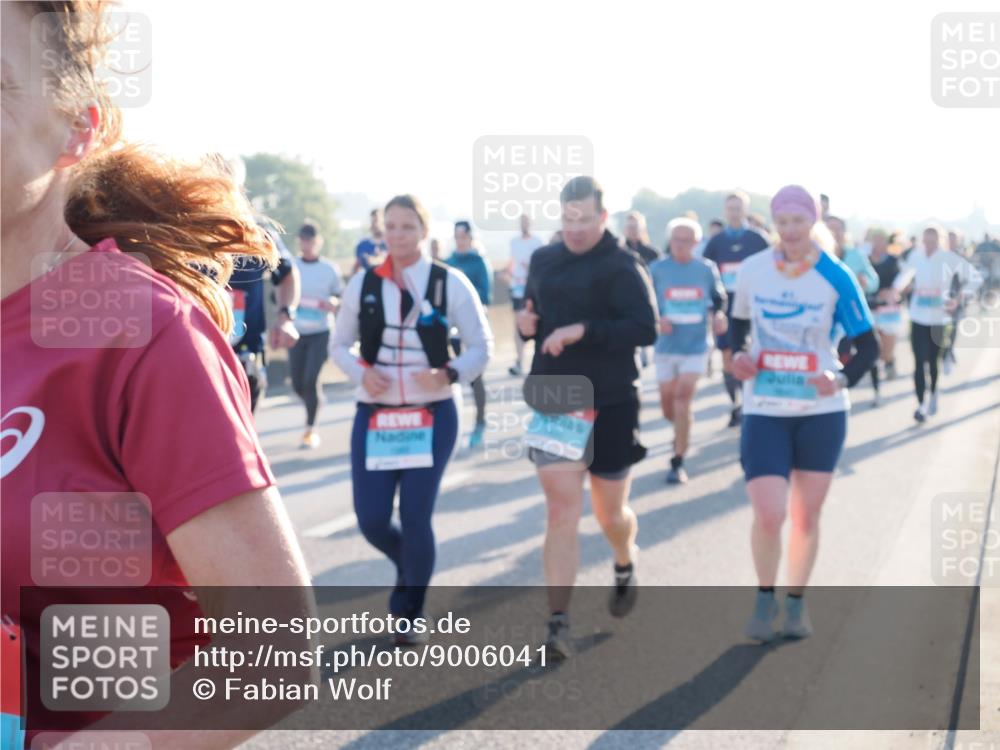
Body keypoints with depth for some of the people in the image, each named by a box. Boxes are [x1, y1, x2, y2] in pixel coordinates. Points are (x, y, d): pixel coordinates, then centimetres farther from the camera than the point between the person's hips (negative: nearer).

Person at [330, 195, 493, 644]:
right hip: (373, 416, 2)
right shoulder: (363, 284, 2)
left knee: (415, 519, -3)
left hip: (432, 417, -2)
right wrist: (360, 372, -10)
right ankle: (409, 568, 36)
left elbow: (481, 346, 0)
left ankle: (409, 615, 19)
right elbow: (338, 345, 11)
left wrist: (449, 374, -19)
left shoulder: (449, 283, -4)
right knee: (371, 521, 0)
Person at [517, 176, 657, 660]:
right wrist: (526, 322, 0)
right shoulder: (543, 261, 9)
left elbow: (646, 329, -20)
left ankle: (625, 569, 47)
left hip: (610, 406, -3)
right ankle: (558, 624, -8)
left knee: (611, 514, 12)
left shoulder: (621, 267, -8)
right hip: (553, 402, 3)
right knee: (561, 511, -8)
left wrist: (582, 331, -27)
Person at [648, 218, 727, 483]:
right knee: (668, 405, 8)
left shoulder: (707, 269, -1)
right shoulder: (657, 269, -3)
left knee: (683, 396, -15)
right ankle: (682, 434, 44)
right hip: (666, 347, 1)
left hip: (696, 346, -1)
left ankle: (678, 462, -9)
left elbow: (719, 300, 12)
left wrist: (718, 316, -8)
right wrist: (657, 320, -16)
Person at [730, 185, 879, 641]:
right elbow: (738, 321, 14)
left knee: (806, 517, 9)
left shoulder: (836, 277, -9)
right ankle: (765, 599, 15)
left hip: (822, 411, 0)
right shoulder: (752, 270, -4)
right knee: (768, 516, -11)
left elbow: (868, 346, -5)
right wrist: (737, 355, -6)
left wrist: (842, 378, -23)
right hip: (764, 411, 0)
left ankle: (796, 602, 31)